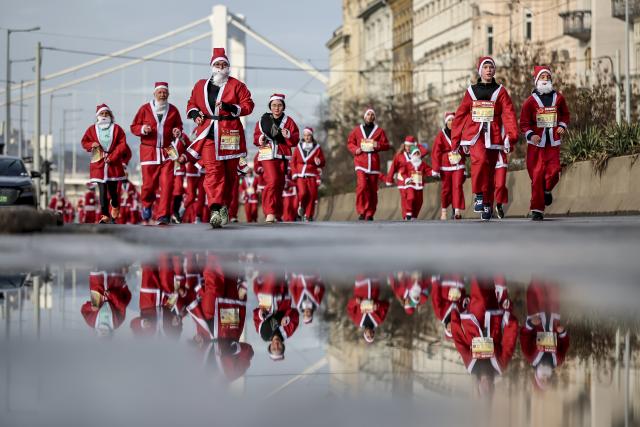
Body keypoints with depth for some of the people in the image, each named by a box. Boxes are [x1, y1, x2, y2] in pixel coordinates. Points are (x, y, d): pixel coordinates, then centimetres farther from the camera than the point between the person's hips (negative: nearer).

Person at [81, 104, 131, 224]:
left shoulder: (116, 128, 2)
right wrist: (92, 144, -11)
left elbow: (122, 144, -3)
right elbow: (84, 142, 12)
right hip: (98, 164, 0)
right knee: (102, 191, -6)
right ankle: (105, 215, -3)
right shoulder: (92, 129, 6)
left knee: (113, 190, 5)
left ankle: (115, 211, 31)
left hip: (114, 164, 0)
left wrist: (112, 157, -12)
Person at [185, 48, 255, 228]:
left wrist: (229, 107, -16)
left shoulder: (236, 85, 4)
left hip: (229, 133, -1)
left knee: (230, 172, 4)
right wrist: (195, 113, 2)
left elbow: (248, 105, -1)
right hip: (208, 134, 1)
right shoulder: (201, 86, 14)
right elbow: (192, 104, 24)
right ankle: (215, 210, -22)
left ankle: (225, 207, 19)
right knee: (212, 170, -13)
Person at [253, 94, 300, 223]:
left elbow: (295, 139, 1)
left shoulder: (288, 121, 6)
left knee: (280, 184, 8)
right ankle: (270, 212, -19)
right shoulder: (263, 120, 6)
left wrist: (288, 136, -19)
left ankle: (277, 214, 21)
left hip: (282, 156, 2)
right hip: (267, 155, -2)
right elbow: (256, 136, 11)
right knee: (272, 181, -18)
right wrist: (260, 139, -10)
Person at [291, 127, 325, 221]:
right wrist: (294, 173, 1)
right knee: (303, 192, -19)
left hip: (312, 175, 0)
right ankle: (301, 206, 12)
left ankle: (308, 215, 7)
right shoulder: (298, 148, 8)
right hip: (300, 175, 0)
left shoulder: (317, 148, 6)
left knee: (312, 195, -5)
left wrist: (319, 162, -12)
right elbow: (293, 162, 11)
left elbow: (322, 163, 10)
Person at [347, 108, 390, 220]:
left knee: (373, 189, 2)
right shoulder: (357, 130, 12)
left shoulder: (379, 131, 10)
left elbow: (386, 145, 9)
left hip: (373, 162, 1)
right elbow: (350, 142, 16)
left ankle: (370, 214, 10)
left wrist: (378, 145, -12)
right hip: (361, 162, -1)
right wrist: (355, 150, -4)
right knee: (362, 186, -19)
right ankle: (362, 212, -14)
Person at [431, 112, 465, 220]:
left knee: (458, 186, -11)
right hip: (446, 166, -1)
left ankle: (457, 211, -16)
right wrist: (436, 169, -7)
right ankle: (444, 211, 18)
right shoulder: (441, 135, 0)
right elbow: (436, 152, -2)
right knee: (446, 189, 4)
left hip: (458, 166, 1)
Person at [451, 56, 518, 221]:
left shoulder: (500, 91, 6)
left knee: (490, 171, 6)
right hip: (474, 133, -1)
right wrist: (456, 140, 12)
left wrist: (511, 136, -19)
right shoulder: (471, 91, 9)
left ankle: (488, 205, 21)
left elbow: (509, 114, -5)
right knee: (480, 159, -29)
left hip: (493, 136, 1)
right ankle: (479, 195, -16)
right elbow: (461, 115, 13)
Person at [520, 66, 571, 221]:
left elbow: (565, 114, 23)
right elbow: (524, 122, -1)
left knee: (553, 172, -9)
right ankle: (537, 210, 1)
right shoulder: (531, 101, -1)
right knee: (537, 176, -5)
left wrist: (562, 126, 5)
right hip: (536, 144, -2)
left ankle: (546, 190, 27)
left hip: (553, 143, 2)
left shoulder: (558, 98, 8)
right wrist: (531, 134, -17)